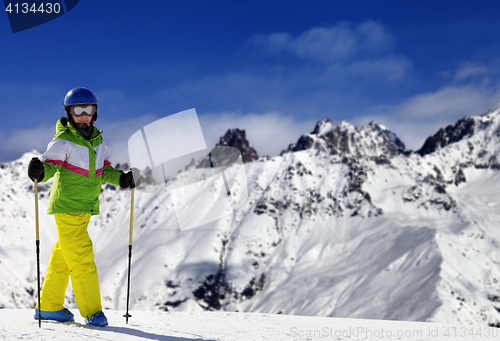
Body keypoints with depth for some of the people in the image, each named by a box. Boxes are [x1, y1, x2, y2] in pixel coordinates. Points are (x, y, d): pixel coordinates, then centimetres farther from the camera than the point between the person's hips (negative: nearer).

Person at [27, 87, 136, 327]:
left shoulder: (96, 139, 10)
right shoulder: (64, 141, -11)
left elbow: (103, 170, 18)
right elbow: (51, 163, -22)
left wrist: (121, 179, 3)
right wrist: (40, 171, -42)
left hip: (85, 207, 7)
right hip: (67, 207, -7)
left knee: (63, 257, 14)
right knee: (81, 257, -10)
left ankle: (49, 306, 24)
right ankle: (91, 310, -4)